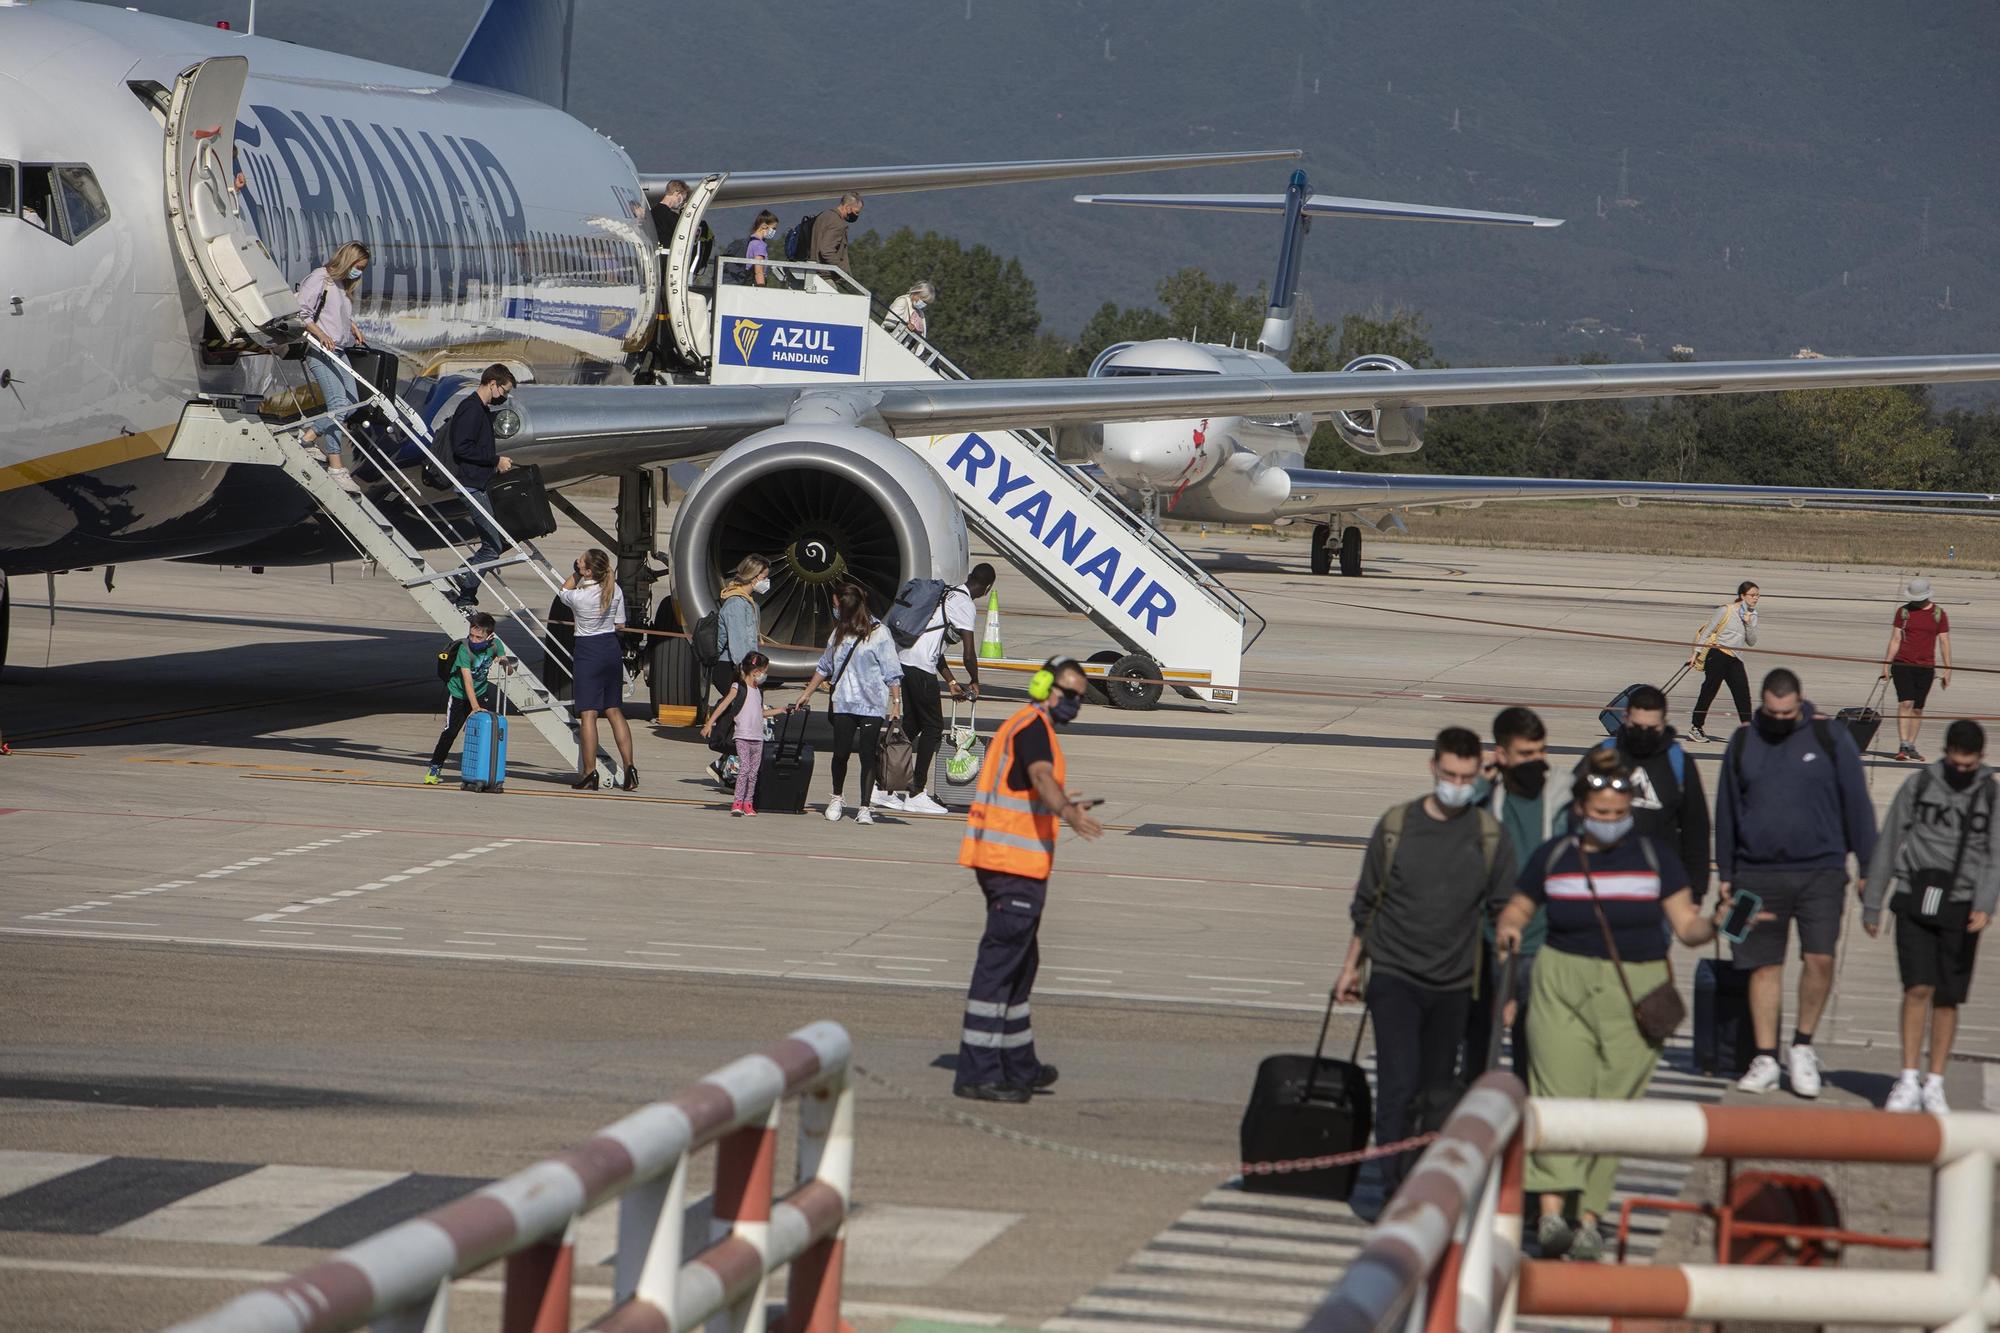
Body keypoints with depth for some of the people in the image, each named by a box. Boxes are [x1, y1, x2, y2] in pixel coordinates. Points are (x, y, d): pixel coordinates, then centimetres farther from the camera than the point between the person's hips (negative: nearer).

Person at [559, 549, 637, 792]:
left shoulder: (579, 596, -17)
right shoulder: (615, 590, -4)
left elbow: (563, 592, 7)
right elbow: (620, 625, 5)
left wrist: (575, 573, 5)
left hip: (587, 651, -5)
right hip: (612, 650, 5)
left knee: (588, 713, -2)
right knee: (614, 710, 13)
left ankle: (589, 773, -4)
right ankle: (629, 768, 7)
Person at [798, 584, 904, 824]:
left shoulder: (879, 632, -5)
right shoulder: (840, 632, 13)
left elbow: (892, 672, -6)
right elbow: (825, 666, 25)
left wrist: (896, 702, -10)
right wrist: (807, 694, 28)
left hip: (872, 704, -5)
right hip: (843, 703, 5)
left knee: (867, 756, -5)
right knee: (840, 753, 3)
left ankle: (864, 808, 0)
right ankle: (836, 799, 25)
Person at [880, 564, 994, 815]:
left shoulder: (948, 595, 22)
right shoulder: (966, 605, -8)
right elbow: (969, 653, -12)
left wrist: (952, 683, 28)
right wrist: (974, 682, 7)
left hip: (903, 660, 9)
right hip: (921, 668, -9)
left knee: (911, 726, 16)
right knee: (933, 727, 0)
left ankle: (885, 789, 16)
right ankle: (917, 793, 1)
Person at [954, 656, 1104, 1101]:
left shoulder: (1021, 726, 20)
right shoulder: (1034, 726, -11)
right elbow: (1041, 775, -32)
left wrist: (1060, 806, 50)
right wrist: (1068, 813, -49)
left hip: (1003, 863, 11)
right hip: (1016, 864, -11)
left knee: (1019, 964, 19)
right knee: (999, 965, -11)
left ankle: (1019, 1066, 30)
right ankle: (976, 1073, -13)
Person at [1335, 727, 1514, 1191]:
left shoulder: (1490, 836, 0)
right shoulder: (1396, 825, -2)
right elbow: (1367, 903, 9)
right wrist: (1352, 966, 12)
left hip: (1454, 984, 2)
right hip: (1394, 976, -2)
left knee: (1436, 1088, 8)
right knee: (1398, 1083, -14)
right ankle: (1394, 1185, -14)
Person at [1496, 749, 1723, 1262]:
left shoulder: (1654, 856, 4)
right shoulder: (1553, 857, 5)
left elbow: (1686, 925, 4)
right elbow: (1517, 909, 16)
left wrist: (1714, 924, -17)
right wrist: (1509, 930, -6)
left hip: (1635, 993, 0)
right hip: (1563, 986, 0)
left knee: (1614, 1104, -1)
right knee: (1560, 1094, -11)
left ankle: (1589, 1215, 5)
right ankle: (1552, 1210, -17)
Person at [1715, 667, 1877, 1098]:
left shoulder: (1830, 738, 2)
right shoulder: (1742, 743, 9)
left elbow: (1856, 804, 6)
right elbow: (1726, 814, 16)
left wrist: (1868, 867, 4)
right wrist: (1725, 875, 15)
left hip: (1820, 871, -2)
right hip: (1758, 874, 2)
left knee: (1820, 958, -12)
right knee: (1765, 966, 2)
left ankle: (1802, 1046, 7)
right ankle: (1765, 1059, 9)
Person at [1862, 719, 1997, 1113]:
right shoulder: (1919, 784, 4)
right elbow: (1888, 845, 9)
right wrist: (1871, 905, 9)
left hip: (1960, 910, 1)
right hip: (1914, 903, -1)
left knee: (1947, 999, 3)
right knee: (1918, 988, -11)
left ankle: (1935, 1085, 11)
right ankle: (1908, 1082, -7)